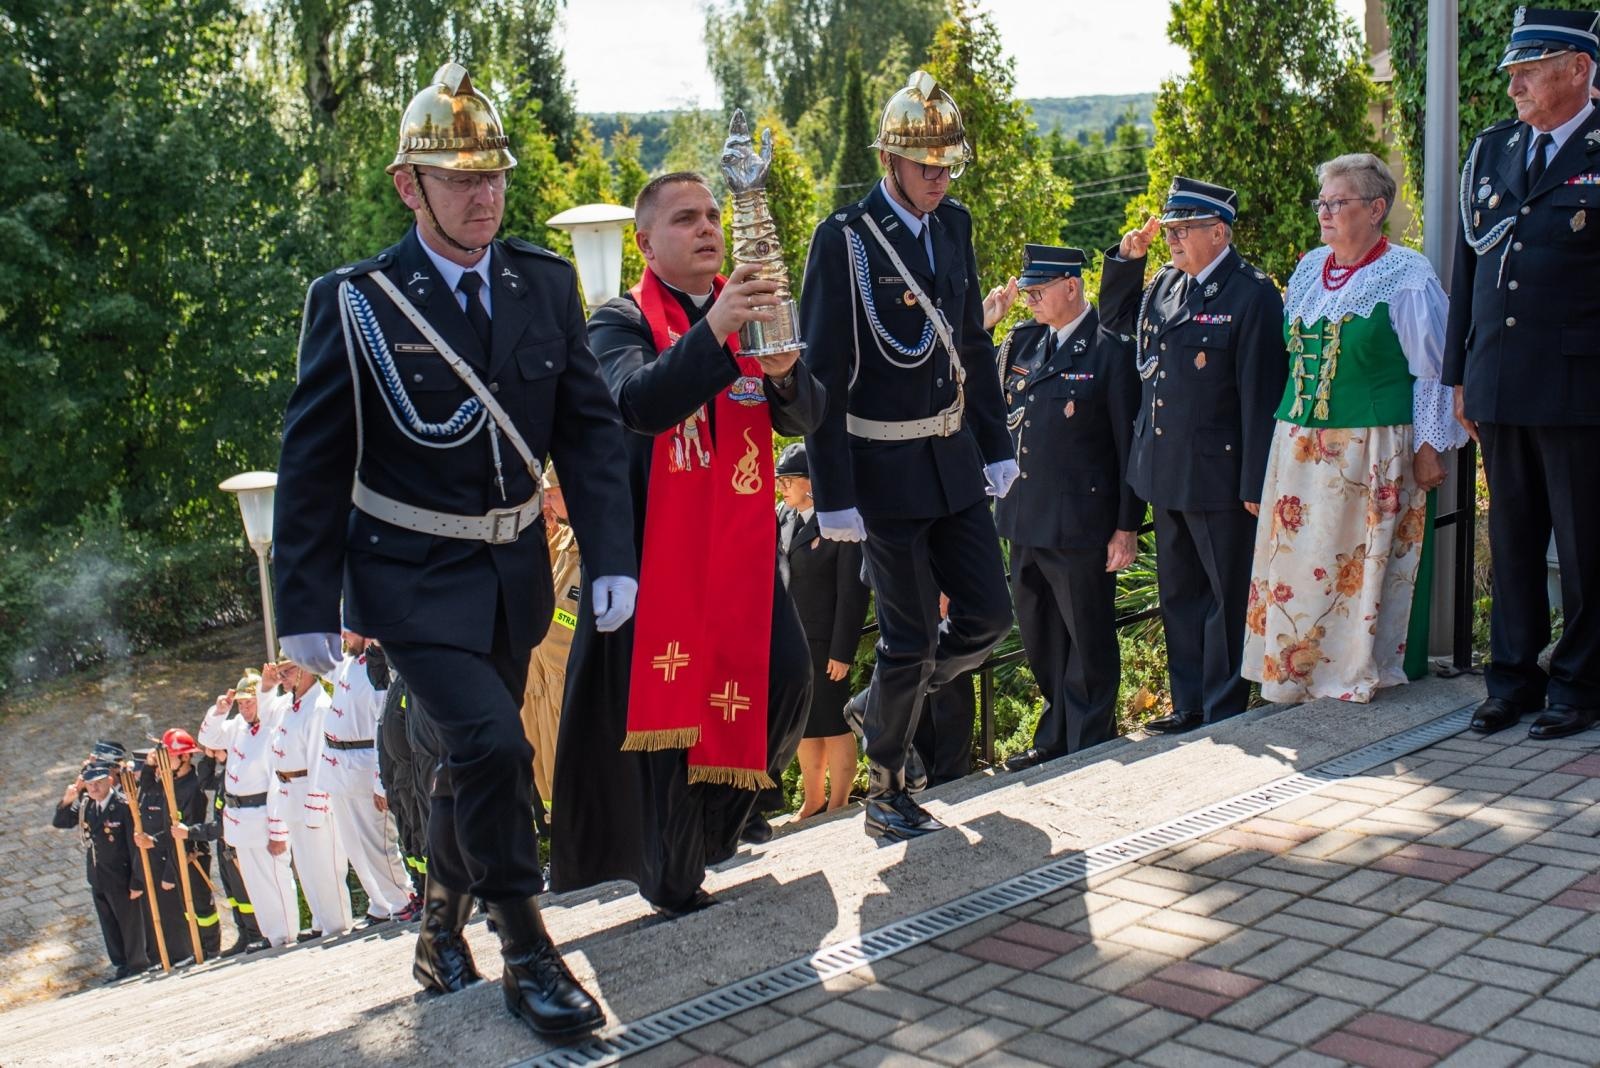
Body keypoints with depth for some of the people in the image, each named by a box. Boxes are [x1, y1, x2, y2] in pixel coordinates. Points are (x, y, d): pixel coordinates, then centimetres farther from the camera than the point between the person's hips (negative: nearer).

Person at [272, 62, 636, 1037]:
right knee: (493, 746, -19)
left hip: (515, 568, 5)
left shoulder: (546, 283, -1)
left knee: (474, 758, 18)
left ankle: (443, 932, 41)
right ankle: (528, 957, 1)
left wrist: (613, 556, -6)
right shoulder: (355, 302, -12)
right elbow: (314, 464, -7)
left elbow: (590, 427, 2)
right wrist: (306, 608, -8)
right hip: (412, 572, -4)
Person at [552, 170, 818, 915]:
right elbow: (639, 402, -24)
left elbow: (806, 417, 4)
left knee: (786, 679, -3)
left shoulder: (750, 311, 11)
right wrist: (714, 331, -36)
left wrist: (785, 373, -19)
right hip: (659, 542, -4)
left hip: (742, 538, 5)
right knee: (667, 699, -2)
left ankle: (716, 817, 25)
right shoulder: (622, 322, -4)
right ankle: (673, 881, 15)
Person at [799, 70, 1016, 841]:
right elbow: (822, 377, -14)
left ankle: (889, 703, 34)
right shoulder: (844, 240, -14)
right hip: (885, 467, -6)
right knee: (911, 638, 1)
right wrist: (834, 496, -16)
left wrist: (996, 447, 12)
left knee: (988, 616, 9)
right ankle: (884, 796, 21)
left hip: (954, 458, 7)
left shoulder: (953, 225, 6)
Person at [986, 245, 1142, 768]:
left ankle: (1090, 749, 21)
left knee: (1088, 643, 8)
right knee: (1041, 641, 18)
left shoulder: (1111, 350, -10)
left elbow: (1129, 444, -9)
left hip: (1081, 524, -7)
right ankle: (1055, 737, 34)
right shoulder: (1021, 341, 8)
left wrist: (1127, 528, -10)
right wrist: (977, 330, 0)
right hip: (1026, 521, 7)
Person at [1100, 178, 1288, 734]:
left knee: (1228, 597, 5)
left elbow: (1260, 395, -15)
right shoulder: (1165, 283, 8)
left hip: (1218, 475, -8)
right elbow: (1115, 317, 27)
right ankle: (1188, 707, 29)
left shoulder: (1252, 295, -13)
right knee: (1178, 594, 16)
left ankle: (1224, 715, 16)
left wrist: (1255, 484, -17)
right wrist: (1127, 257, 10)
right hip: (1165, 474, 8)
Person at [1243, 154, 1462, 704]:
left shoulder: (1407, 276, -5)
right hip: (1300, 446, 6)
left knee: (1364, 563, 0)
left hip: (1374, 450, -6)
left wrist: (1428, 446, -10)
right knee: (1294, 561, 5)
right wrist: (1291, 423, 14)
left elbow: (1432, 371, -5)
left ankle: (1361, 673, 12)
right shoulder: (1308, 270, 13)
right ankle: (1293, 674, 15)